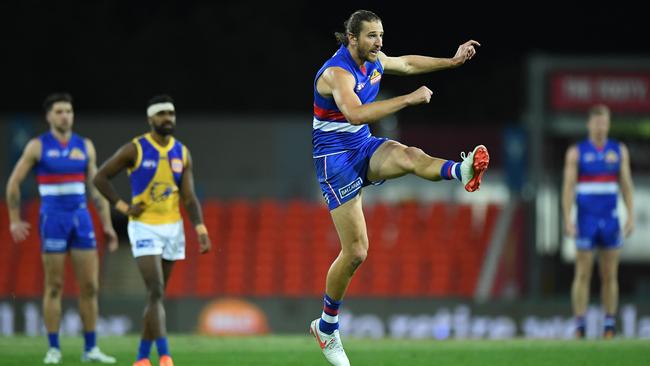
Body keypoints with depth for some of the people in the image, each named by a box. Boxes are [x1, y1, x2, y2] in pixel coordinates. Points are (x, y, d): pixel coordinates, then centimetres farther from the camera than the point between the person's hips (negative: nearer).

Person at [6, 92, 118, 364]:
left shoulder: (85, 146, 9)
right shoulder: (38, 146, 0)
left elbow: (96, 188, 12)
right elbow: (13, 183, 4)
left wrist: (107, 224, 7)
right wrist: (15, 221, 0)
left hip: (81, 219, 3)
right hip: (53, 218, -3)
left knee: (89, 285, 0)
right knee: (54, 287, -1)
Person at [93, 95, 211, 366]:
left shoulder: (182, 153, 3)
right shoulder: (134, 150, -9)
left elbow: (189, 198, 1)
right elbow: (100, 178, -2)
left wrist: (201, 231, -11)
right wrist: (123, 207, -9)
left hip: (173, 228, 5)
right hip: (144, 229, -5)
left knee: (157, 295, 10)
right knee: (156, 292, -17)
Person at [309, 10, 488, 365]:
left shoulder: (373, 60, 4)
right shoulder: (336, 72, -23)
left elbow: (407, 63, 26)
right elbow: (355, 113, -40)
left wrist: (453, 60, 22)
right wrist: (408, 99, -41)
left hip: (366, 148, 7)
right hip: (336, 159, -6)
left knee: (407, 155, -31)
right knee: (355, 252, -7)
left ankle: (463, 171, -62)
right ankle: (326, 327, 11)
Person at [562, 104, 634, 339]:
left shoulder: (619, 151, 8)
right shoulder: (576, 152, 0)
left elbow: (626, 185, 8)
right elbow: (568, 187, -3)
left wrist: (631, 216, 0)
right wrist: (567, 220, -11)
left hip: (610, 221, 2)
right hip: (586, 221, -2)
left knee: (610, 275, 3)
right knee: (583, 275, -3)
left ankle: (609, 329, 7)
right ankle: (579, 328, -1)